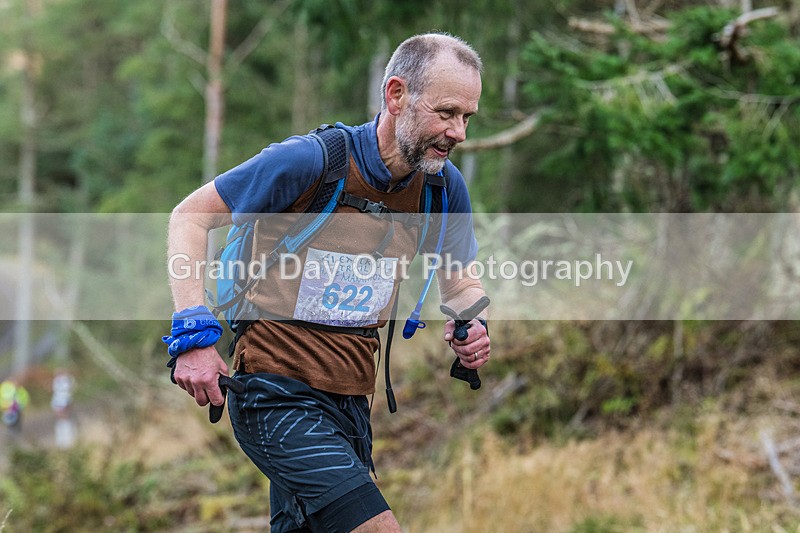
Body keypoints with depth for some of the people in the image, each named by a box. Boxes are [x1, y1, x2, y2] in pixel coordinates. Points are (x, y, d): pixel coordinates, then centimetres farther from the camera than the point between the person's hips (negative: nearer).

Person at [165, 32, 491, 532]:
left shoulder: (443, 184, 0)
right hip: (278, 395, -7)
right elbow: (191, 216, -8)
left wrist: (473, 329, -9)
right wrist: (194, 330, -18)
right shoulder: (310, 160, -17)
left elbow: (461, 284, 15)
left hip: (352, 400, 7)